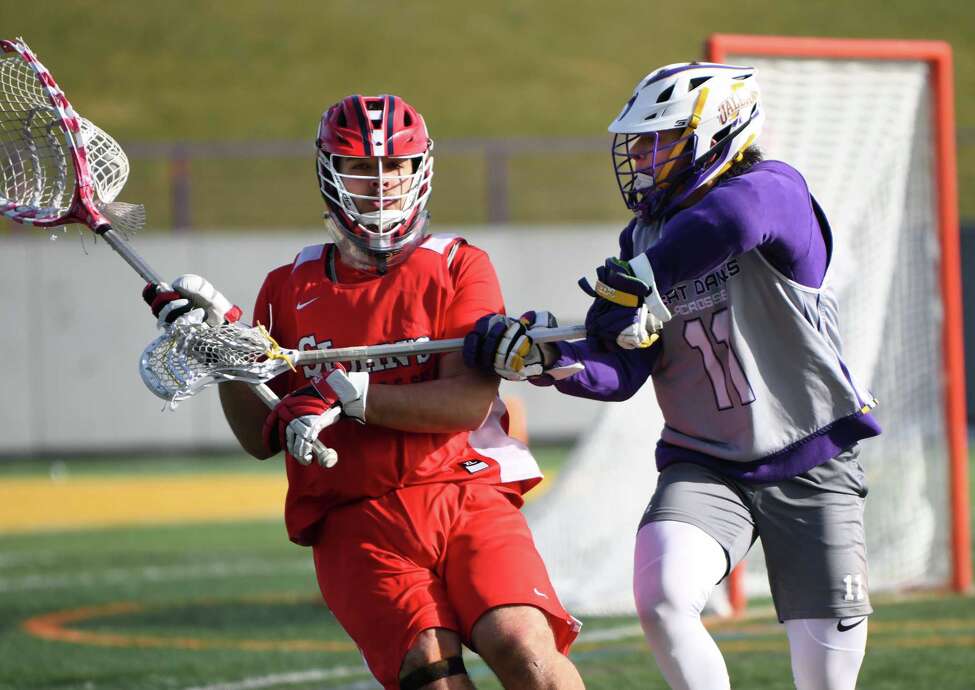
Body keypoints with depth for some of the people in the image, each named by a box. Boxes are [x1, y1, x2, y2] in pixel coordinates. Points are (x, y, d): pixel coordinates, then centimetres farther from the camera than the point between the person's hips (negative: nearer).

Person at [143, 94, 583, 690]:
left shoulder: (459, 268, 7)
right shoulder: (291, 289, 15)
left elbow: (470, 402, -8)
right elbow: (262, 438, 16)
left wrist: (345, 396, -15)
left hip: (466, 500, -1)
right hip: (355, 523, 1)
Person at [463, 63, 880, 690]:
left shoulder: (775, 192, -11)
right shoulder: (646, 238, 8)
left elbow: (729, 221, -38)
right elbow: (620, 371, 0)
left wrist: (633, 289, -31)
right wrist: (541, 359, -19)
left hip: (811, 469, -4)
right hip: (705, 467, 4)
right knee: (664, 599, -24)